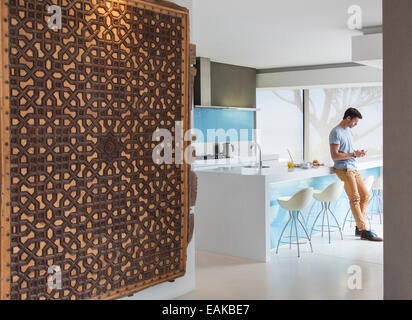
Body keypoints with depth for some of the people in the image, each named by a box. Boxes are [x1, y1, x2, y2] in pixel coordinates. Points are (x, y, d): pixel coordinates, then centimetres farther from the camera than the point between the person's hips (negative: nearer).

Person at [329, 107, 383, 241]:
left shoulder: (348, 131, 17)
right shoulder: (336, 132, -12)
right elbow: (334, 156, -19)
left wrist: (358, 153, 6)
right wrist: (353, 154, -17)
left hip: (353, 168, 10)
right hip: (344, 169, -10)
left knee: (365, 195, 9)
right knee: (355, 199, -11)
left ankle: (359, 227, 15)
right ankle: (364, 231, -8)